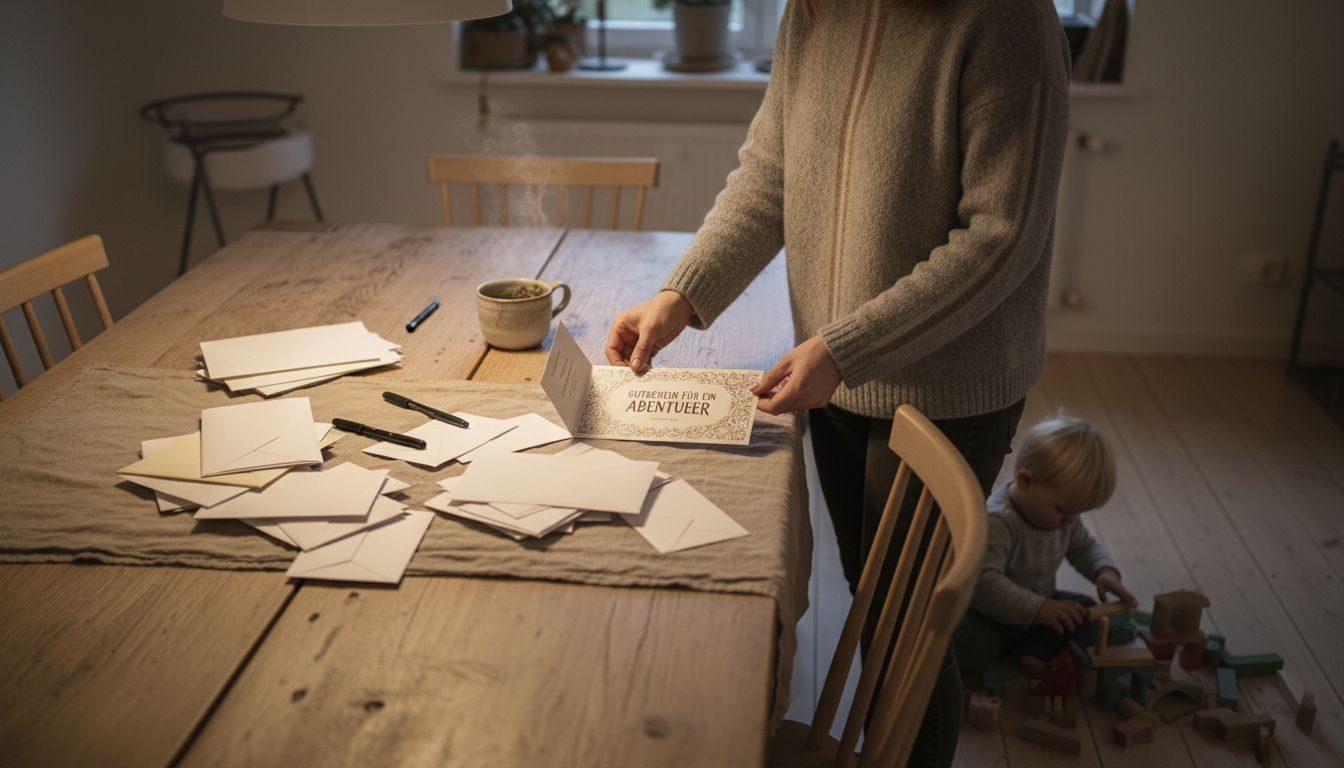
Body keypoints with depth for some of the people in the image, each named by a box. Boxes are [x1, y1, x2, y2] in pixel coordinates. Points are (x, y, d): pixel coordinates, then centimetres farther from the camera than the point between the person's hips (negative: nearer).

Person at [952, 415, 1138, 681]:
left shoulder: (1061, 517, -4)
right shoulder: (997, 521, -33)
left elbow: (1084, 546, 16)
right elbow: (984, 582, -40)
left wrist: (1105, 571, -6)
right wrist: (1040, 609, -41)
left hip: (1037, 609, 9)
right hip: (990, 619, -9)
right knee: (969, 648, -36)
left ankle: (1032, 657, -18)